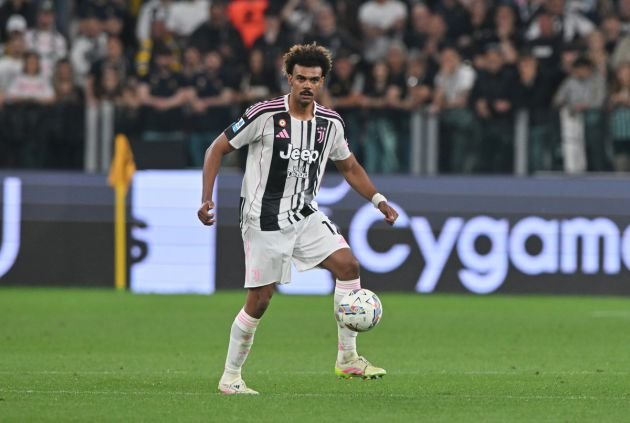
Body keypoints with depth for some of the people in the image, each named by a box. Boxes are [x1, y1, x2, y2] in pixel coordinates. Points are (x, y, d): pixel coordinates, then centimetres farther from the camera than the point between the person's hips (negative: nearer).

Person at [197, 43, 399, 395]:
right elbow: (217, 149, -6)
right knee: (260, 300, -4)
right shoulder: (264, 115, -13)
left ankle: (348, 358, -8)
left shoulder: (331, 122, 2)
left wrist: (378, 200, 7)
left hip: (306, 215, 5)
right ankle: (230, 377, 14)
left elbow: (349, 167, 19)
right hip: (264, 219, -5)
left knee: (348, 263, -16)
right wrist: (207, 199, -15)